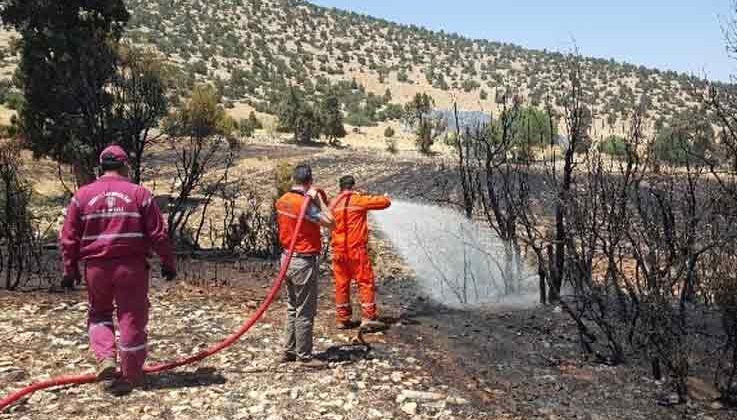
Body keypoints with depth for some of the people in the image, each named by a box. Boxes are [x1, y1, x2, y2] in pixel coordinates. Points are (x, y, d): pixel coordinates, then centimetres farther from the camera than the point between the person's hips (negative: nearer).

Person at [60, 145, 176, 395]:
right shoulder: (139, 193, -4)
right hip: (131, 266, -2)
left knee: (99, 313, 23)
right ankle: (131, 375, 14)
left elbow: (69, 237, 4)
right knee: (132, 319, 7)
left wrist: (70, 269, 14)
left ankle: (106, 360, 4)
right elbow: (158, 234, -3)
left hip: (96, 266, 2)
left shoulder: (82, 195, 2)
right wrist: (168, 263, 7)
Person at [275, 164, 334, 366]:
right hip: (304, 262, -9)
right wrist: (318, 199, -14)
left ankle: (289, 351, 26)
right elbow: (330, 222, -21)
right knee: (305, 311, 2)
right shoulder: (305, 204, -20)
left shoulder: (282, 201, 5)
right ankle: (304, 356, 10)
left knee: (292, 307, 18)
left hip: (287, 257, 9)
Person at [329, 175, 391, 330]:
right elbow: (385, 202, -3)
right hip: (356, 249, -5)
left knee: (341, 284, 11)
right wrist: (385, 197, 20)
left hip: (338, 251, 5)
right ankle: (368, 317, -1)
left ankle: (342, 319, 17)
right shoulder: (359, 200, -7)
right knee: (366, 282, 2)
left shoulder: (333, 204, 7)